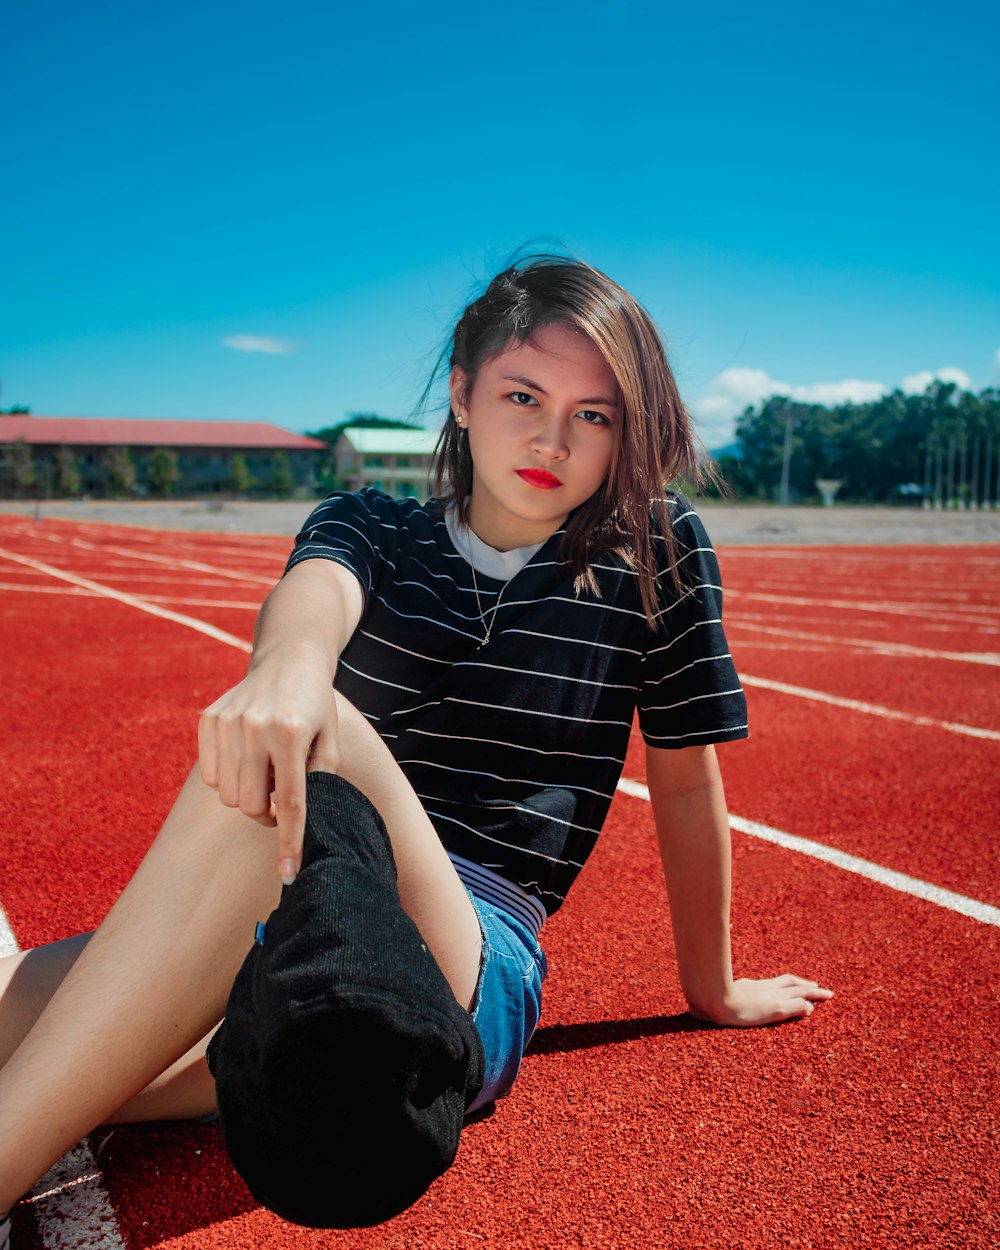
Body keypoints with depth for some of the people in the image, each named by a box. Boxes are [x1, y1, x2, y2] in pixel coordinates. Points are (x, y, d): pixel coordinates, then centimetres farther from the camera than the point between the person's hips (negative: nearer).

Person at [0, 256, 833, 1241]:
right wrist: (290, 660, -39)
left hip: (475, 983, -2)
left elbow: (686, 781, 9)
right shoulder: (368, 529, 10)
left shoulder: (658, 552, 5)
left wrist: (713, 992, 18)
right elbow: (317, 586, -14)